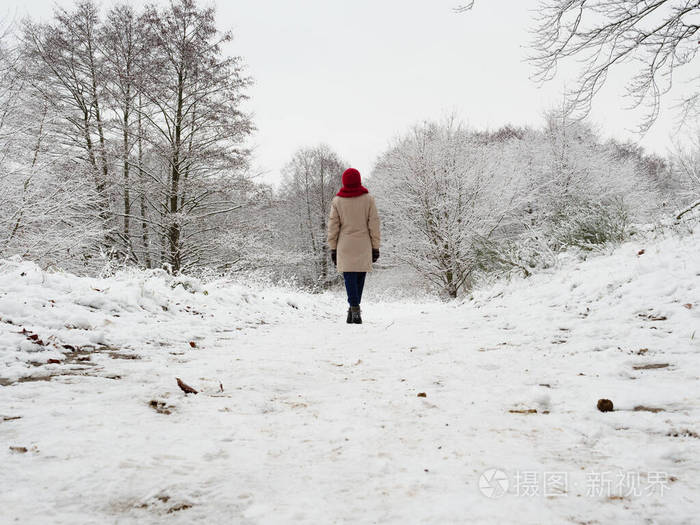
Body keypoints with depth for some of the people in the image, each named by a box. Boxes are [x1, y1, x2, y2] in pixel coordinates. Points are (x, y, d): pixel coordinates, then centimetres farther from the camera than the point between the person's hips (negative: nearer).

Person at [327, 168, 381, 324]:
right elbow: (374, 225, 1)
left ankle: (355, 308, -16)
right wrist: (375, 247, 6)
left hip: (345, 247, 0)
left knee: (350, 279, -1)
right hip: (363, 247, 1)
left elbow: (333, 227, 2)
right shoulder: (368, 199, 0)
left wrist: (333, 248, 9)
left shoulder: (337, 201, 1)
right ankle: (354, 309, 13)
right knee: (359, 278, 10)